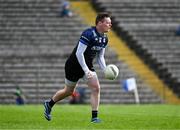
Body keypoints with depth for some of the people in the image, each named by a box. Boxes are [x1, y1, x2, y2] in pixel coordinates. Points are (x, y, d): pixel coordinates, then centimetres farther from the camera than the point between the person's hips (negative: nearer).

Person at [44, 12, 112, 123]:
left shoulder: (104, 39, 1)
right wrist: (86, 70, -30)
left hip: (87, 65, 7)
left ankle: (94, 117, -8)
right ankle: (49, 104, 33)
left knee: (96, 88, -10)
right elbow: (79, 53, -28)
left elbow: (100, 57, 11)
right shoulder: (88, 34, -26)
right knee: (69, 91, 8)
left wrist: (105, 70, -4)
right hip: (74, 65, -7)